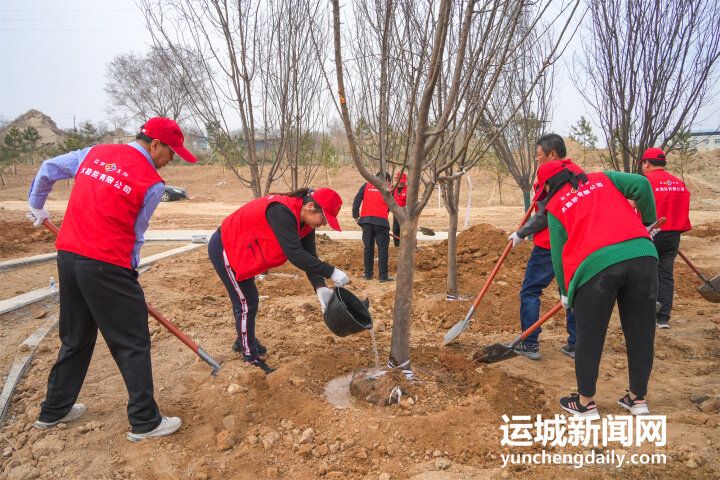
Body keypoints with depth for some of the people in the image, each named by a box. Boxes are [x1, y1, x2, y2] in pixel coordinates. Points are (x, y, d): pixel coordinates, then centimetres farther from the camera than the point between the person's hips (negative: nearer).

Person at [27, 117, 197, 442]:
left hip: (67, 256, 8)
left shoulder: (95, 153, 10)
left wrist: (38, 208, 35)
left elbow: (47, 170, 20)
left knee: (76, 338, 23)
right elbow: (136, 235, -2)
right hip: (106, 266, -8)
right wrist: (129, 272, 9)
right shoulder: (152, 183, -8)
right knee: (133, 342, 4)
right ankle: (145, 421, 13)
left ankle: (54, 410, 37)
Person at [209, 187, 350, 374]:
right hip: (224, 249, -9)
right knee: (246, 304, -4)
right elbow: (295, 255, -41)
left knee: (248, 301, 23)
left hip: (240, 250, 9)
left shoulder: (305, 222, -6)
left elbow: (309, 257, -9)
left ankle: (244, 341, 45)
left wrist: (320, 288, -23)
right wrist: (331, 272, -38)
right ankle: (251, 359, 10)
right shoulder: (282, 211, -36)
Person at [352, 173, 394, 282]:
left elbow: (357, 200, 8)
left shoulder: (366, 185, 13)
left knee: (368, 248, 11)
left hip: (366, 220, 3)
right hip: (381, 221, -2)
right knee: (383, 248, 3)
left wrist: (356, 215, 13)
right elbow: (389, 207, 13)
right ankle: (383, 276, 2)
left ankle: (368, 274, 17)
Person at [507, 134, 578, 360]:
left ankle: (530, 344, 5)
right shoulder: (579, 172, 11)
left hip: (549, 245, -8)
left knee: (530, 291, 3)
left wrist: (521, 234, -4)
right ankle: (575, 345, 19)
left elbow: (543, 216, -16)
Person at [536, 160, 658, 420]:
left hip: (596, 264, -3)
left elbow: (558, 252, 13)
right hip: (642, 255, 4)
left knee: (589, 337, 10)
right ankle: (638, 398, 30)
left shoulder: (555, 208, 14)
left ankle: (586, 403, 21)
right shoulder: (603, 179, 21)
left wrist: (565, 291, 24)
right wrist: (649, 222, 21)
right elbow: (641, 184, 6)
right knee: (640, 332, 17)